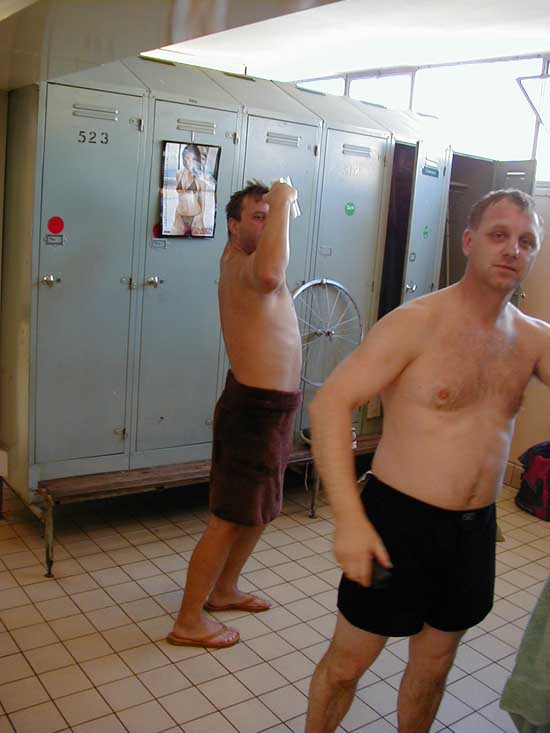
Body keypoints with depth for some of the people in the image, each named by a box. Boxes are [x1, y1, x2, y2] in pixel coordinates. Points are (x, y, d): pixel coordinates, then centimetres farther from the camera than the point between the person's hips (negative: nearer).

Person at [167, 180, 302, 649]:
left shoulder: (241, 259, 8)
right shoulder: (242, 268, -20)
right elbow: (270, 275, -45)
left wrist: (280, 204, 13)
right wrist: (280, 203, -33)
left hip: (272, 406, 10)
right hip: (256, 408, -10)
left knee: (260, 511, 22)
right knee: (230, 519, 0)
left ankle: (224, 589, 39)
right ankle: (189, 621, 13)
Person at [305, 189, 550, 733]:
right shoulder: (418, 323, -15)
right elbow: (329, 403, -20)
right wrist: (349, 518, -26)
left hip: (475, 528, 5)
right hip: (400, 522, -5)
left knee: (434, 664, 22)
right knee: (347, 662, 10)